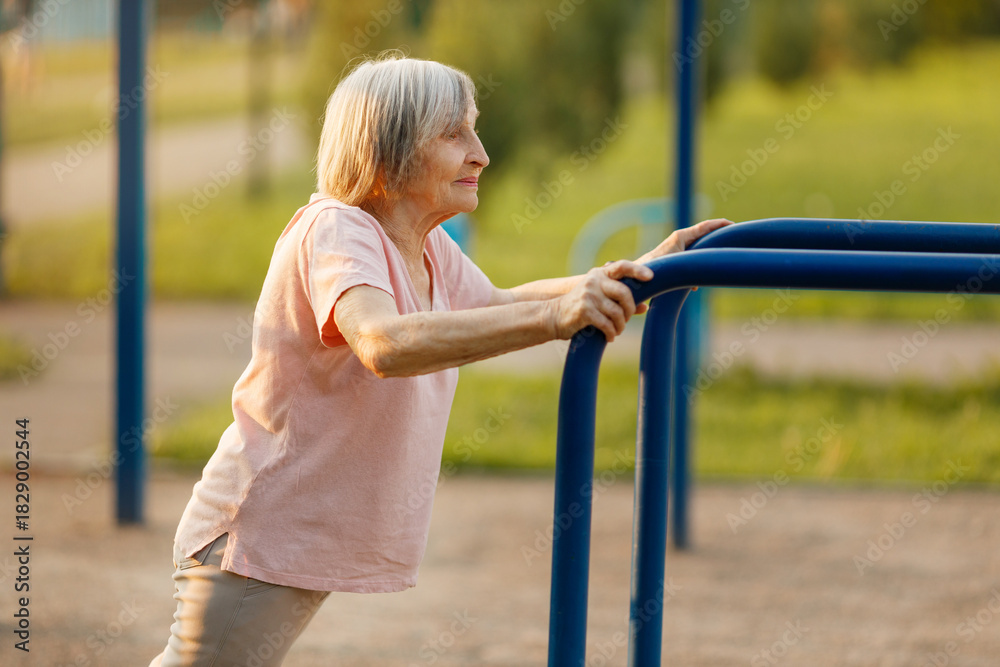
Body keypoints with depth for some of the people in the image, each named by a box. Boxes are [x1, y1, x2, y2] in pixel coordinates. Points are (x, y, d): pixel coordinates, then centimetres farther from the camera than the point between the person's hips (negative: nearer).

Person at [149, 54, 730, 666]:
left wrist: (644, 272, 16)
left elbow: (497, 306, 28)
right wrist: (553, 317, -49)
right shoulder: (334, 232, -21)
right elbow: (384, 344, -41)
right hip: (254, 545, -9)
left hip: (309, 548, 9)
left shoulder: (429, 249, 8)